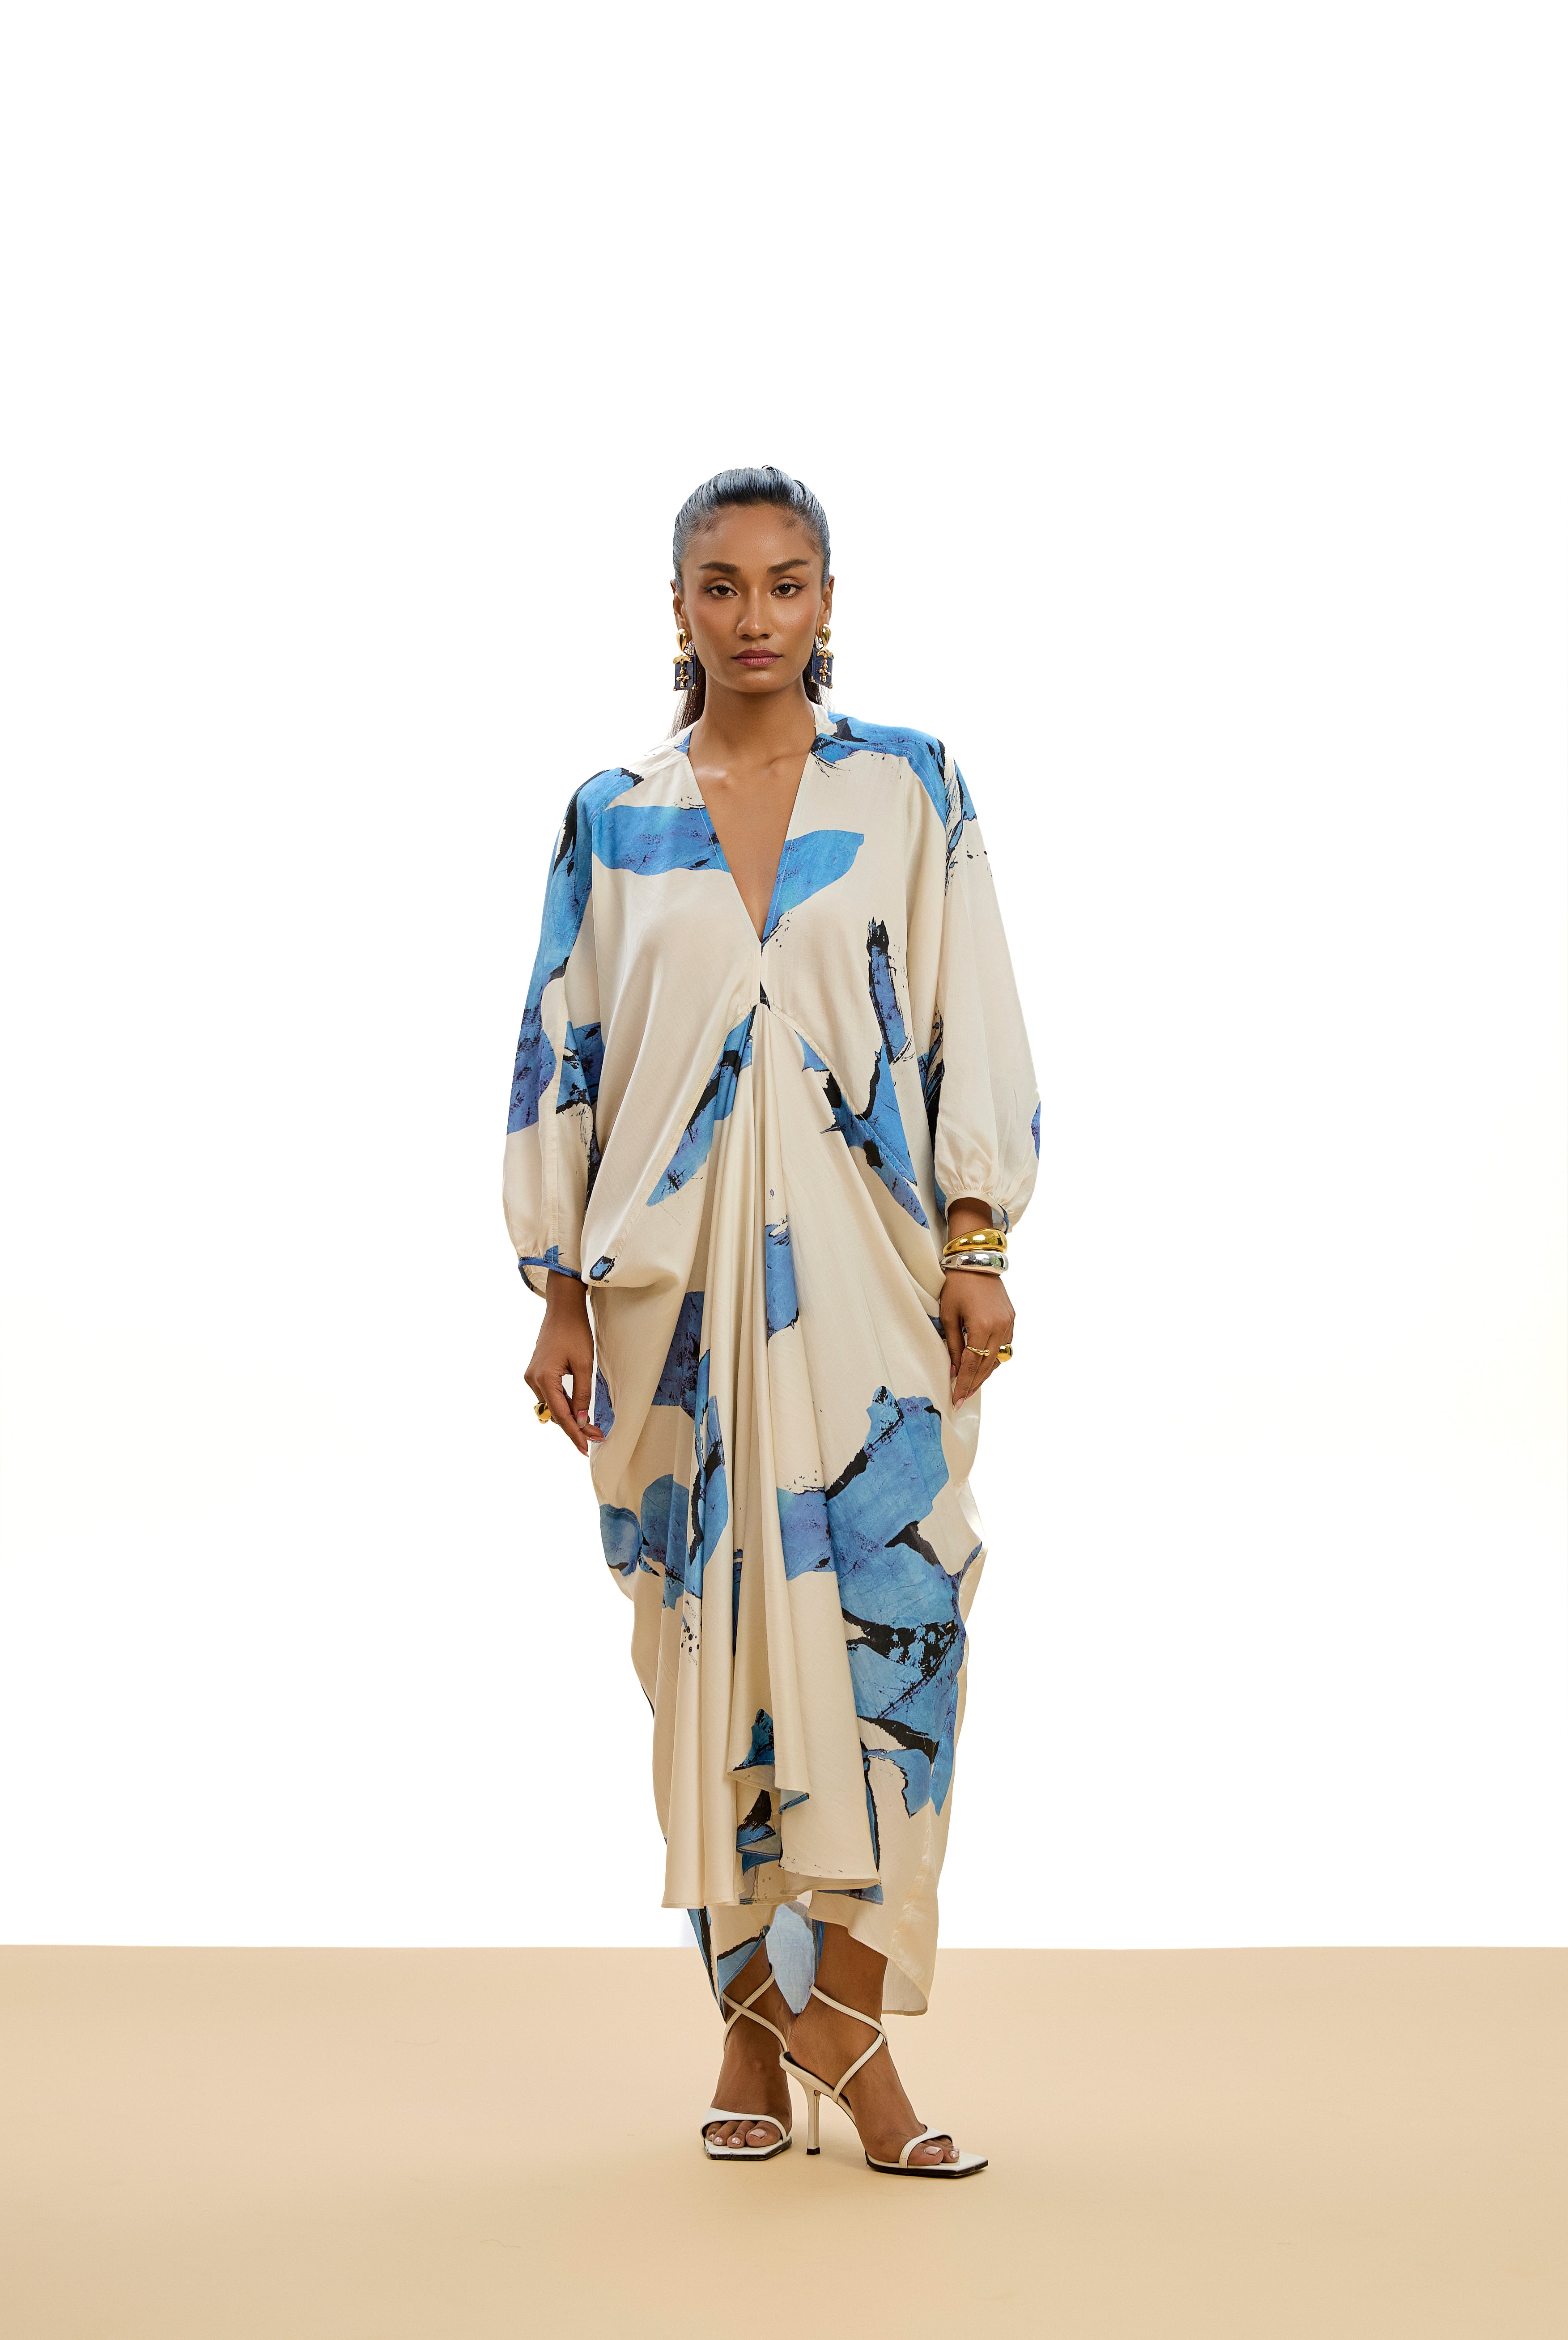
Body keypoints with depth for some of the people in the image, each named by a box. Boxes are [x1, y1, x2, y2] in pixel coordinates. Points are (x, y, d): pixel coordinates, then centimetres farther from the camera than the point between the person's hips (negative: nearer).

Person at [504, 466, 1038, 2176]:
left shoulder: (909, 789, 6)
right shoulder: (613, 818, 8)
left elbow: (974, 1026, 3)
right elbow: (563, 1058, 8)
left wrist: (978, 1248, -5)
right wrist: (563, 1296, 4)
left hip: (865, 1267, -1)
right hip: (679, 1276, 1)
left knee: (876, 1612, -10)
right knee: (711, 1624, 3)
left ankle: (821, 2012, -4)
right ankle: (760, 2034, 12)